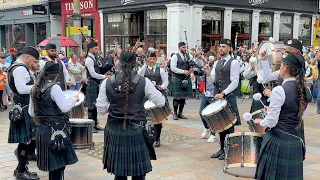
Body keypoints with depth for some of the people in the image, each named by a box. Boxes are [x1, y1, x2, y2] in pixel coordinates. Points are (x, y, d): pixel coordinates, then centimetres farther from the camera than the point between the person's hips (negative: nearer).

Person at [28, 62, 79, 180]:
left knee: (52, 163, 17)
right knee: (59, 163, 0)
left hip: (42, 129, 8)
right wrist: (74, 99, -1)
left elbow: (31, 112, 12)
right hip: (55, 129, -8)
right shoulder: (54, 88, -14)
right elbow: (64, 108, -17)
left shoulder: (35, 89, 7)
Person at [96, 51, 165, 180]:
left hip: (115, 131, 2)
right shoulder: (144, 82, -8)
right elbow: (161, 102, -2)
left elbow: (101, 110, -1)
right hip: (136, 131, -2)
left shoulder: (107, 83, -4)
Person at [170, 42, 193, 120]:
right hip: (177, 79, -5)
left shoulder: (188, 56, 10)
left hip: (186, 78, 5)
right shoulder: (175, 57, -6)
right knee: (177, 97, -2)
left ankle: (180, 113, 21)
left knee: (184, 97, 9)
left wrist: (191, 69, -9)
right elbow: (173, 68, -14)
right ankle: (175, 113, 10)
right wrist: (183, 71, -19)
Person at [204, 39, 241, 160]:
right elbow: (211, 81, 13)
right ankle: (222, 148, 22)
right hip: (217, 96, 7)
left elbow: (235, 82, -14)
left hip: (228, 96, -7)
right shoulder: (217, 63, 14)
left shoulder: (234, 63, -7)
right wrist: (208, 74, -8)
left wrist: (223, 93, -20)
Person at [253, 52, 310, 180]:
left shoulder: (279, 90, -18)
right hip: (295, 141, 7)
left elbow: (271, 122, -18)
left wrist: (259, 122, 3)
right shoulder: (304, 90, 4)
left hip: (277, 140, -7)